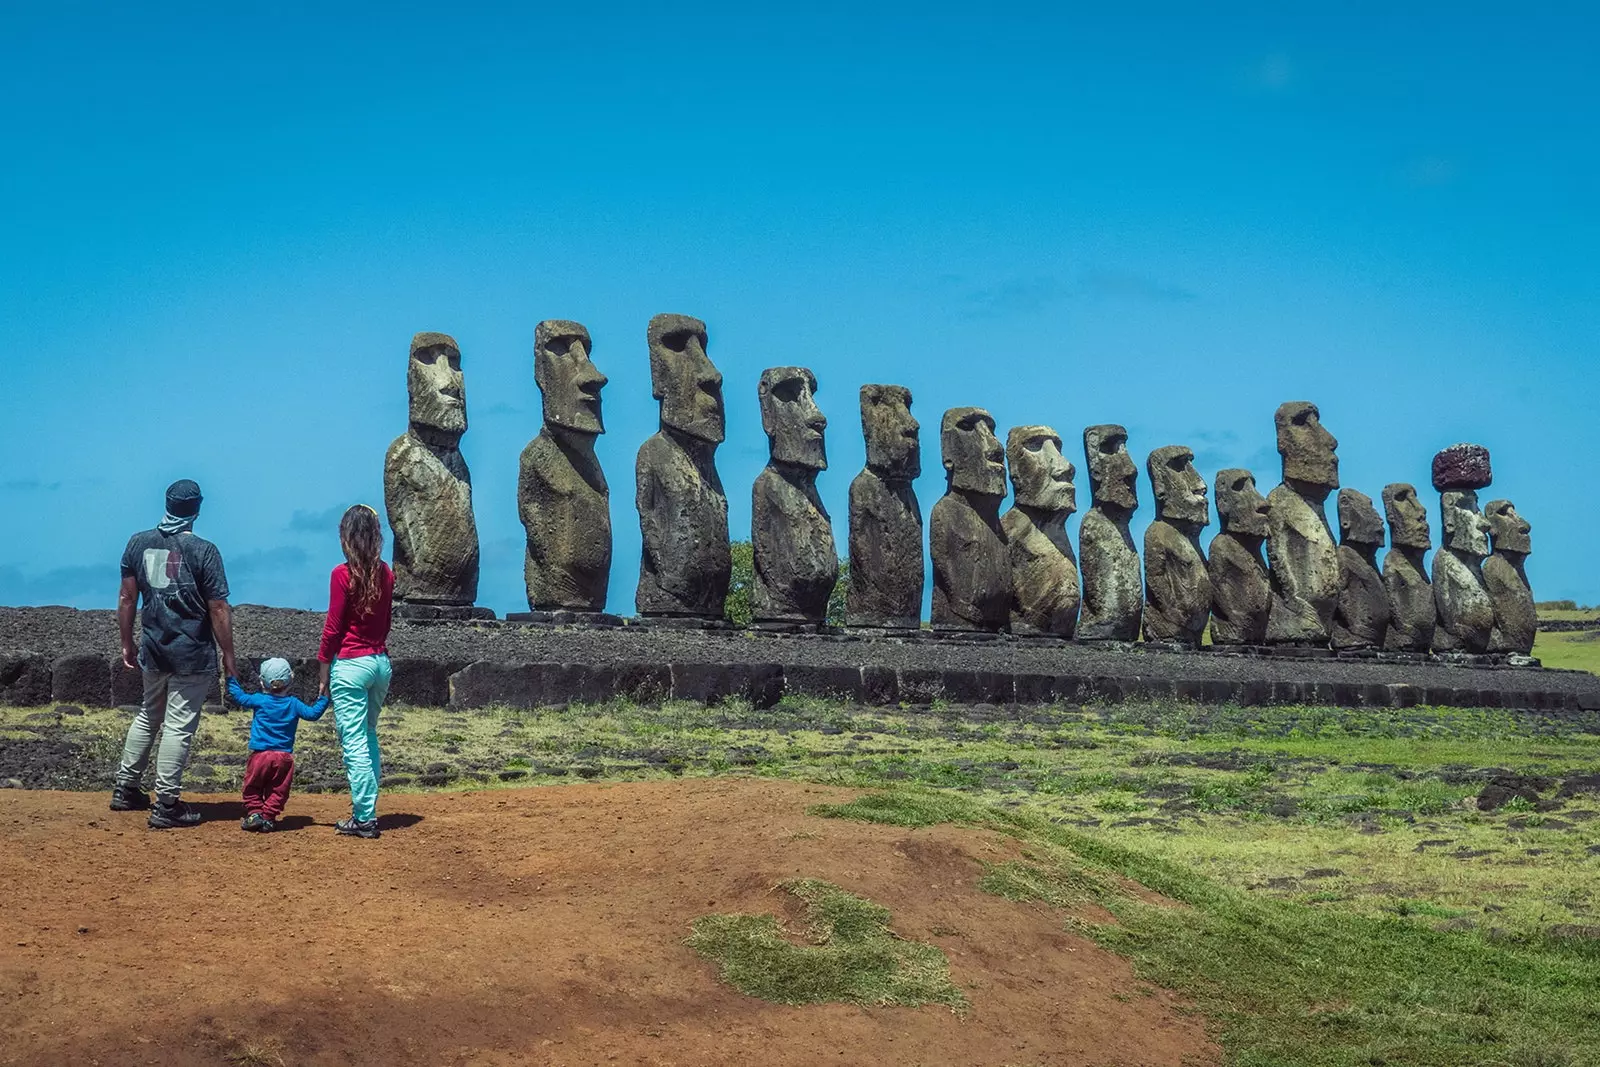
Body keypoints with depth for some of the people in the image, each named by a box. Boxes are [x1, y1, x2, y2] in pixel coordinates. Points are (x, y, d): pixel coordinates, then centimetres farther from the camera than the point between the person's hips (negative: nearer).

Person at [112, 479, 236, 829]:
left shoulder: (138, 543, 1)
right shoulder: (203, 550, -13)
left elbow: (126, 598, 5)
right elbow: (219, 610, -13)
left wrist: (127, 644, 15)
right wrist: (228, 655, -4)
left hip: (153, 650, 5)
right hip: (192, 655, -5)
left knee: (148, 716, 23)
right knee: (178, 726, 0)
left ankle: (125, 789, 29)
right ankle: (165, 807, 3)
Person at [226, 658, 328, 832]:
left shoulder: (259, 700, -1)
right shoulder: (293, 704, 2)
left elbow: (239, 696, 11)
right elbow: (313, 713, 5)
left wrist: (231, 679, 26)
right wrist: (324, 698, 17)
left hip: (260, 755, -1)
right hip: (284, 757, 1)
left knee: (252, 788, 12)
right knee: (278, 790, 7)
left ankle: (254, 813, 3)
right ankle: (268, 817, 1)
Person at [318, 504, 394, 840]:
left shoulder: (343, 574, -12)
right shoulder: (386, 574, 5)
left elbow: (332, 628, -10)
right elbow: (385, 623, 10)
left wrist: (324, 672, -3)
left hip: (350, 664, -6)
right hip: (381, 662, 7)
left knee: (354, 742, -3)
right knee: (369, 737, 19)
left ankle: (364, 818, -3)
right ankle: (366, 806, 23)